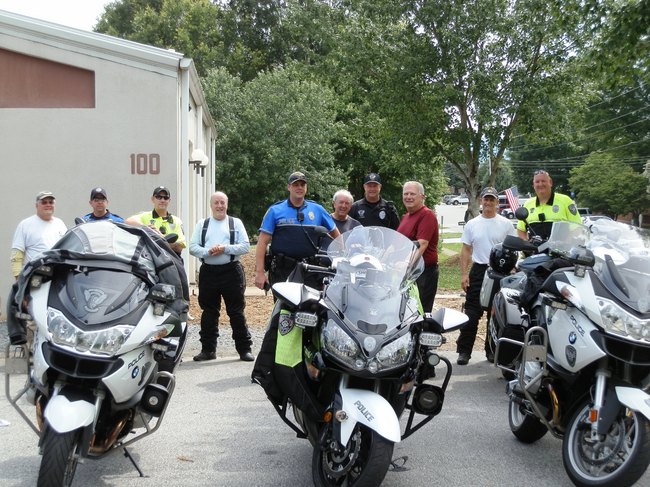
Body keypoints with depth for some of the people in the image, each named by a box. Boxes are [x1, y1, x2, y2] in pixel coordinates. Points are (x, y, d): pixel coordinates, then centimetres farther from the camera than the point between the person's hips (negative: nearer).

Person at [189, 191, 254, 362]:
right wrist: (208, 252, -13)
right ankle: (208, 349, 16)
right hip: (208, 272, 2)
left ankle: (244, 348, 6)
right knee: (209, 312, 7)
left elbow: (245, 246, 0)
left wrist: (225, 249, -13)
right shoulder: (202, 224, 14)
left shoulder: (236, 223, 9)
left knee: (236, 311, 0)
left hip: (231, 271, -2)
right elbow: (193, 247, 6)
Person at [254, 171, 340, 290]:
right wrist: (259, 272, -7)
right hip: (282, 270, -2)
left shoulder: (317, 209, 11)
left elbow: (335, 234, 20)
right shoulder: (275, 210, 4)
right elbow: (262, 242, 1)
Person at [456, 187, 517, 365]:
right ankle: (464, 351, 3)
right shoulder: (472, 224, 6)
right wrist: (464, 274, -2)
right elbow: (466, 251, 7)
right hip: (478, 271, 0)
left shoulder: (506, 224, 3)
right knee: (471, 314, -2)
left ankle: (492, 350, 19)